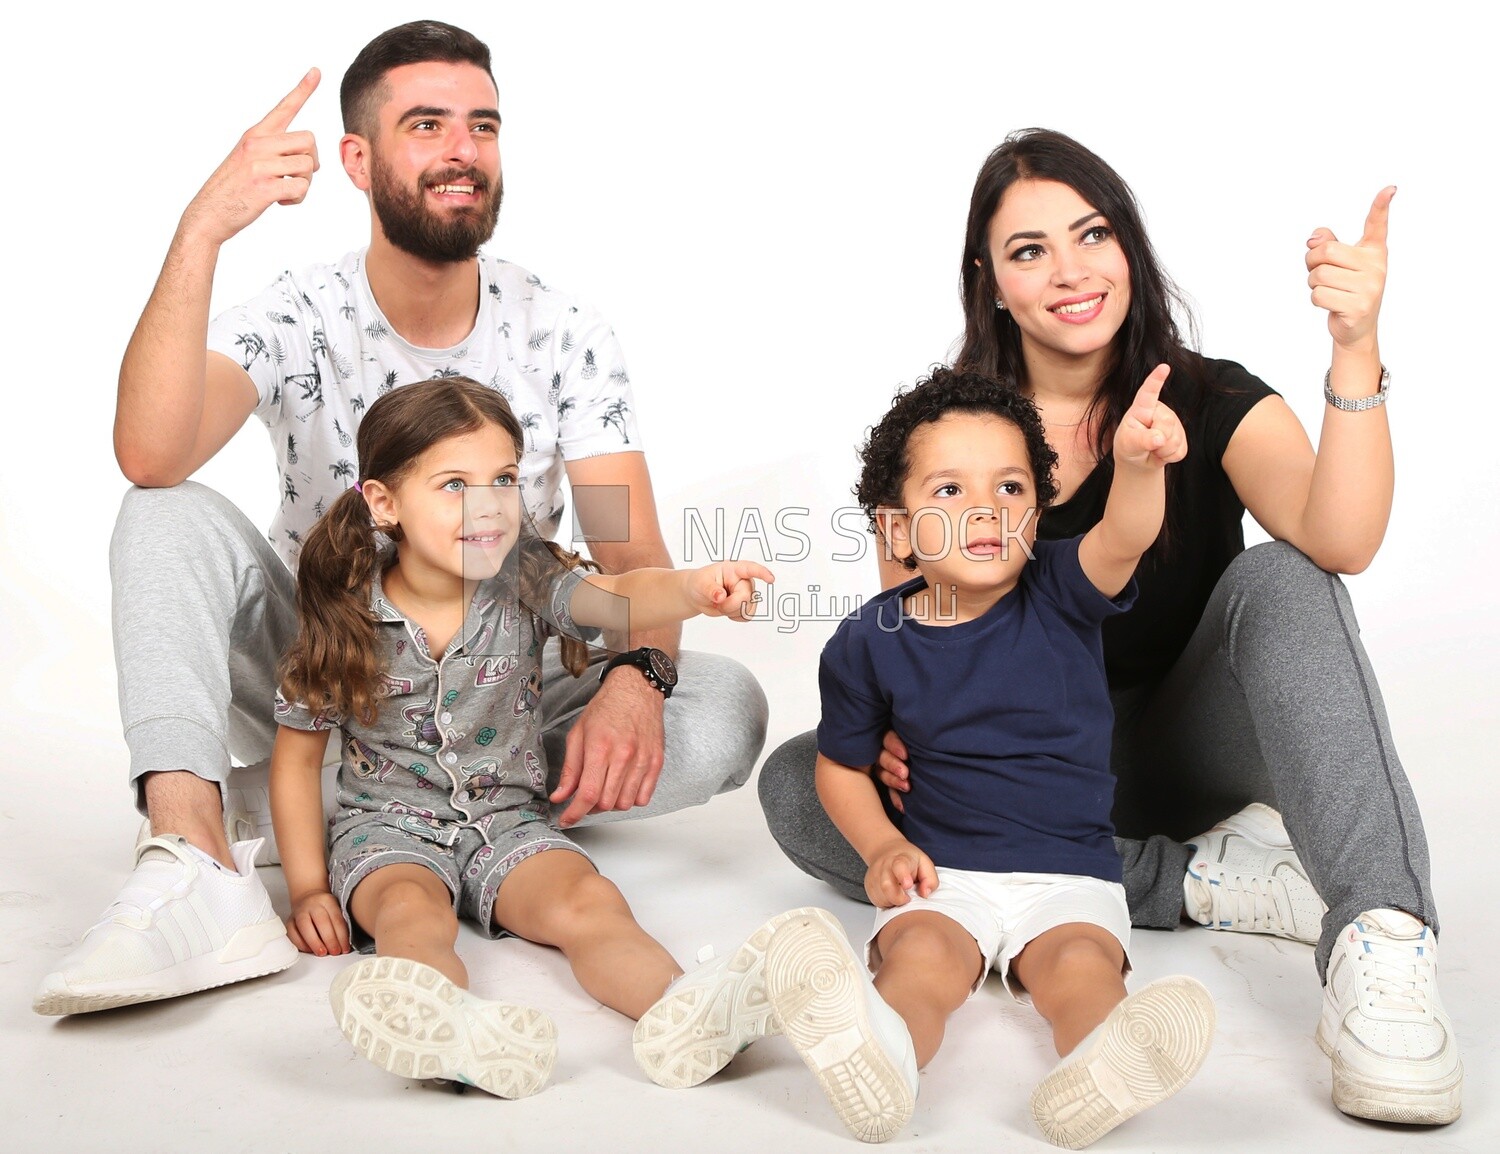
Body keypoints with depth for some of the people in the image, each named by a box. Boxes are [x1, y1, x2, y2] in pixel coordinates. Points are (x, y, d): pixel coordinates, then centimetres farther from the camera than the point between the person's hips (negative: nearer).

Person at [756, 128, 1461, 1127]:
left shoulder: (1212, 404, -9)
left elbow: (1341, 542, -28)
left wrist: (1357, 350, -42)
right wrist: (889, 720, -24)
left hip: (1185, 745, -1)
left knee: (1280, 576, -29)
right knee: (795, 787, -24)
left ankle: (1381, 942, -43)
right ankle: (1205, 878, -24)